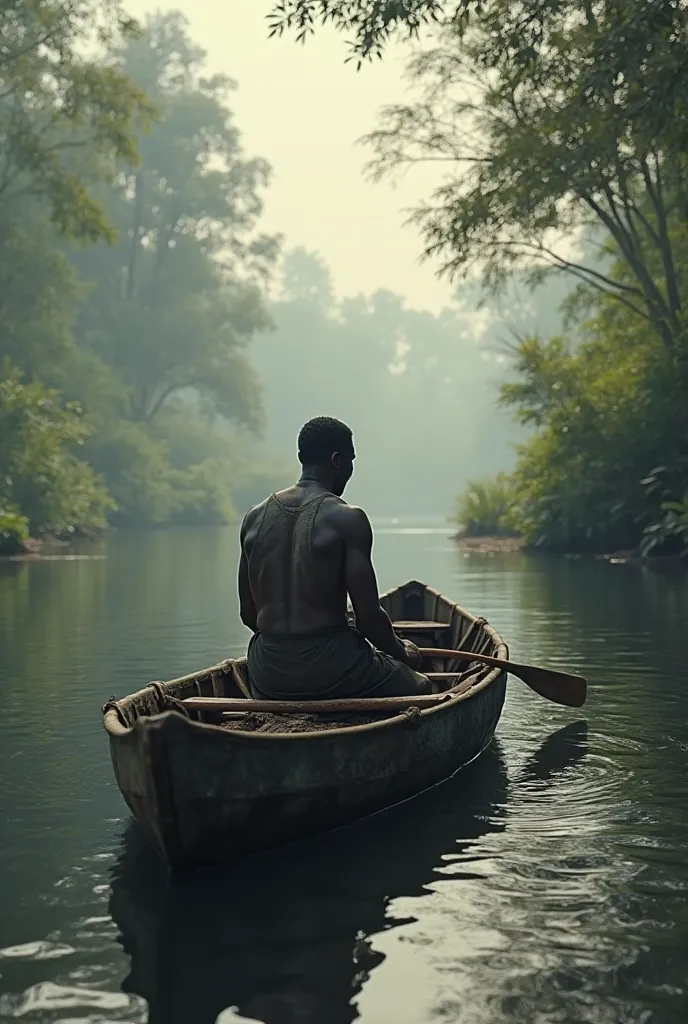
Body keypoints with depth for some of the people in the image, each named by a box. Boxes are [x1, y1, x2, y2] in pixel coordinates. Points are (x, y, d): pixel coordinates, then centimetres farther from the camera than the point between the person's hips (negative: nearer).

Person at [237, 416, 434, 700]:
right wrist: (401, 650, 8)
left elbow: (248, 615, 11)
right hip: (331, 669, -5)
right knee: (421, 687, 19)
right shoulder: (347, 519, -10)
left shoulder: (254, 517, 6)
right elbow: (369, 617, -11)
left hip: (268, 676, 5)